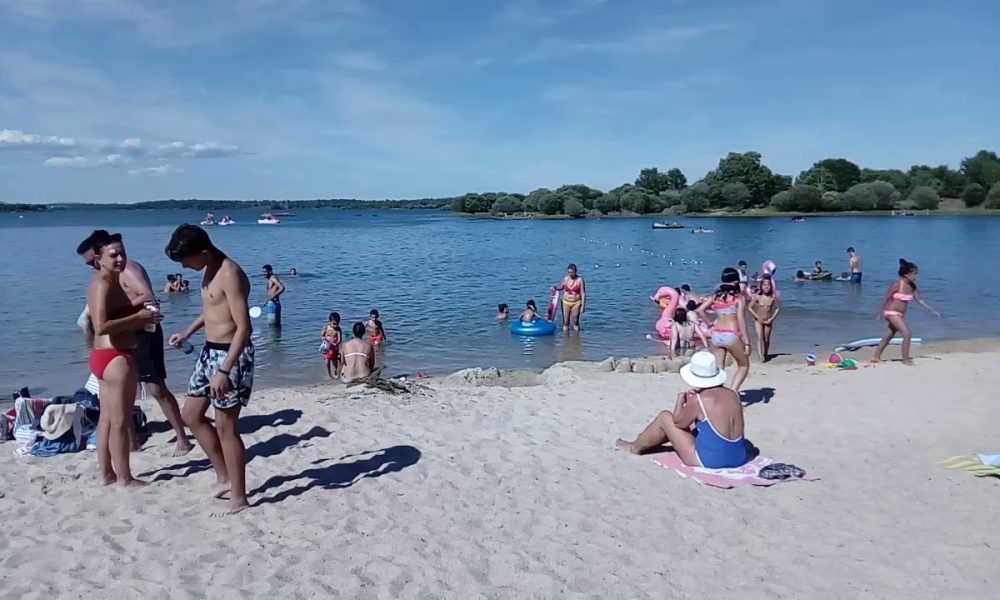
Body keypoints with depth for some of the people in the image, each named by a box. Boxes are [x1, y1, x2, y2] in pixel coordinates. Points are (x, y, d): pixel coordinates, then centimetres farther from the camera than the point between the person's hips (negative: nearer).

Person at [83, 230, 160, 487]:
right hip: (117, 357, -11)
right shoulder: (104, 284, -17)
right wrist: (138, 317, -21)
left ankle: (107, 474, 26)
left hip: (105, 356, 11)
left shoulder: (106, 282, 15)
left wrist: (139, 316, 9)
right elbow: (101, 326, -28)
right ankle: (124, 478, 7)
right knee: (121, 421, -2)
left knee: (107, 418, 16)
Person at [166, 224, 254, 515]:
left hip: (230, 355, -10)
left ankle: (238, 497, 13)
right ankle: (224, 478, 28)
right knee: (191, 415, 16)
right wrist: (187, 332, 25)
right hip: (209, 351, 10)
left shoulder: (230, 274, -22)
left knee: (226, 427, -1)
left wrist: (224, 371, -30)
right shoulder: (209, 270, 8)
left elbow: (244, 328, -26)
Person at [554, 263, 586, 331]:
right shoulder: (565, 279, 2)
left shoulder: (580, 280, -9)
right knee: (565, 322, 5)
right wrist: (555, 287, 0)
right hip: (566, 302, 3)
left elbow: (583, 294, -9)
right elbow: (561, 287, 22)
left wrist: (583, 306, -13)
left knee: (575, 322, 2)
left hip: (576, 303, -3)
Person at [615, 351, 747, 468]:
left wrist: (680, 401, 15)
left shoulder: (699, 400, -19)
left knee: (665, 418, 7)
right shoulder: (734, 395, 0)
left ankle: (635, 447, 31)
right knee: (691, 423, 27)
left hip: (709, 462, -7)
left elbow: (678, 422, -1)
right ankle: (648, 441, 48)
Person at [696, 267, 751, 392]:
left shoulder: (716, 296, 8)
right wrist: (747, 342, -8)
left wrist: (710, 323, 10)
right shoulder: (739, 298, -4)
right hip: (731, 336, -4)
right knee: (744, 366, 14)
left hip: (716, 335, 4)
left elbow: (700, 309, -2)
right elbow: (741, 320, -10)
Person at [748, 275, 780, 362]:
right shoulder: (757, 296, -10)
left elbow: (777, 308, 3)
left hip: (768, 321, 2)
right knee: (759, 337, -17)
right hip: (758, 320, -2)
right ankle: (760, 355, -28)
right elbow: (750, 308, -7)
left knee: (766, 339, 12)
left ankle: (766, 354, 29)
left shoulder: (773, 297, -6)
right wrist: (757, 317, -11)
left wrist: (772, 318, -6)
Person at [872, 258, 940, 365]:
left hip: (901, 314, 8)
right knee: (907, 334, -14)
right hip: (892, 313, -8)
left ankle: (876, 357, 25)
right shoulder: (897, 285, -19)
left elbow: (919, 300, 9)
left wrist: (932, 310, 6)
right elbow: (886, 298, -12)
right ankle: (906, 359, -2)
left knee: (889, 336, 15)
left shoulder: (912, 286, 2)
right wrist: (880, 312, -8)